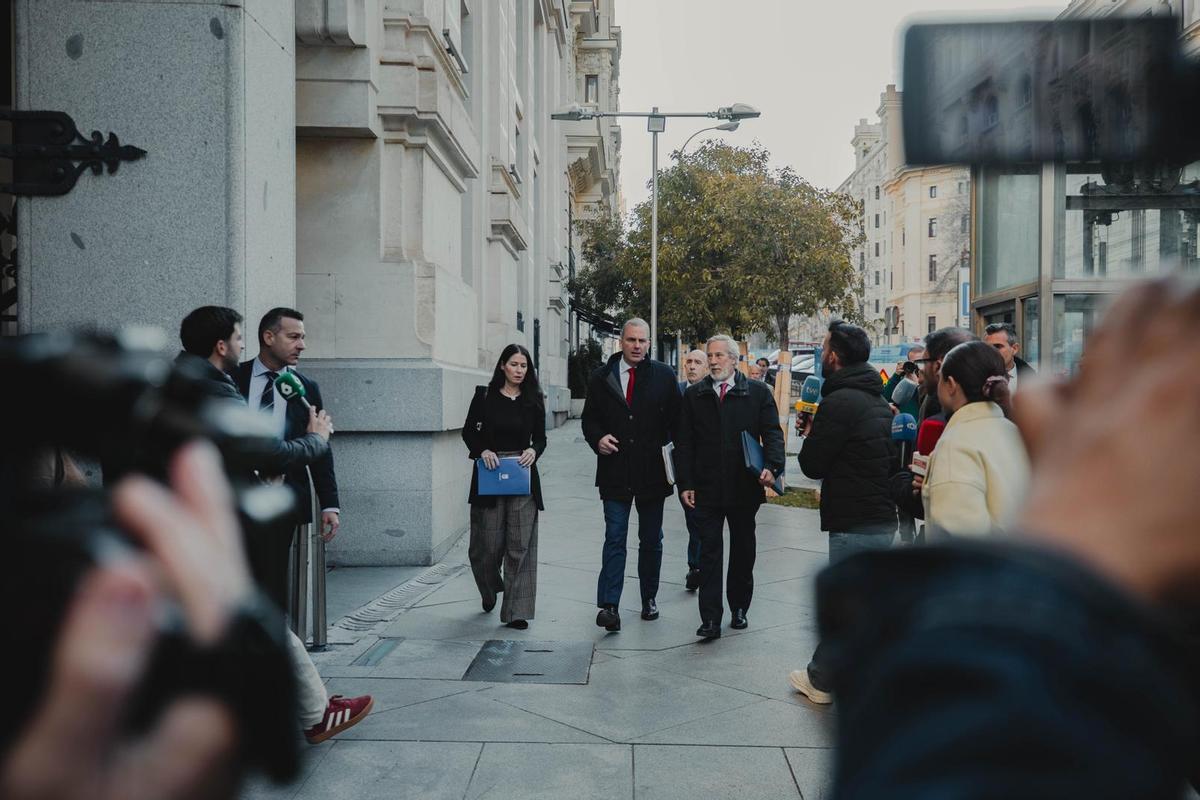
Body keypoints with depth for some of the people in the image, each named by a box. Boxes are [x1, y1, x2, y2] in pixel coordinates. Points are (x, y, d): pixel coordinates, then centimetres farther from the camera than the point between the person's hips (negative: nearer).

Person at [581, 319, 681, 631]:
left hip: (652, 471, 1)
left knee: (651, 540, 13)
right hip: (615, 472, -1)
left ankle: (649, 598, 28)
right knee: (614, 539, -5)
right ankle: (609, 606, -5)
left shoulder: (663, 376, 4)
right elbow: (589, 418, 9)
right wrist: (598, 439, -10)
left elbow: (676, 419, 5)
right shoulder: (601, 377, 5)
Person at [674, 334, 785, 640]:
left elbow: (772, 432, -1)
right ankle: (710, 619, 2)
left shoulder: (758, 392, 2)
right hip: (706, 489, 0)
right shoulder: (693, 395, 5)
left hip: (744, 488, 0)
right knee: (709, 553, 0)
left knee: (743, 551, 13)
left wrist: (772, 466, -19)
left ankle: (739, 608, 28)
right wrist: (685, 484, -3)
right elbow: (683, 443, 5)